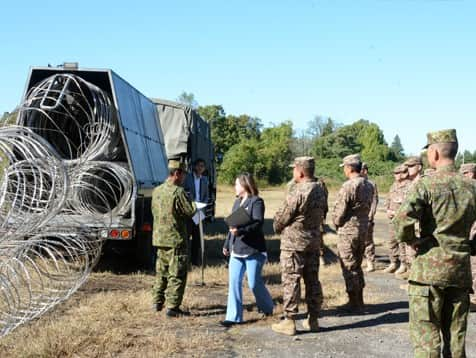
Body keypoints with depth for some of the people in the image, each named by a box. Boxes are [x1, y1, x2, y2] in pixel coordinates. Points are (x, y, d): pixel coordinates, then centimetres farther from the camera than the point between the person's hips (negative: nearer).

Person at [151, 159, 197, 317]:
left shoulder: (157, 191, 7)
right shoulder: (178, 192, -17)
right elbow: (190, 211, -14)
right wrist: (195, 205, 7)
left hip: (159, 238, 8)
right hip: (176, 239, -8)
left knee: (161, 272, 19)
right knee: (177, 274, -1)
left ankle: (157, 302, 26)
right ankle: (172, 307, -1)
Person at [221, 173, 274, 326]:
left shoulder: (256, 202, -9)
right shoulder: (237, 202, 15)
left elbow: (258, 224, -20)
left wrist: (240, 231, -31)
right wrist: (227, 244, 24)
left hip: (253, 250, -7)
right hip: (236, 250, 7)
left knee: (254, 283, 2)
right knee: (234, 282, 0)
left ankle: (268, 308, 27)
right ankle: (234, 316, 5)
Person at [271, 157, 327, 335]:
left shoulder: (297, 193, -20)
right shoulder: (320, 190, 4)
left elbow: (281, 218, -12)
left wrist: (277, 227, 8)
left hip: (293, 243, -8)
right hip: (314, 241, 8)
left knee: (291, 282, -1)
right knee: (313, 281, 13)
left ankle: (289, 322, 3)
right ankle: (313, 319, 20)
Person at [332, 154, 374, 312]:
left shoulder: (348, 186, -19)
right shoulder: (369, 186, 5)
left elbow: (339, 212, -16)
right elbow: (368, 208, 10)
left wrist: (337, 223, 3)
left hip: (348, 231, -8)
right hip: (363, 229, 8)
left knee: (349, 269, 2)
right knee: (357, 266, 18)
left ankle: (354, 304, 7)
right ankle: (359, 301, 25)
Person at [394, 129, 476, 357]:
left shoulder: (427, 184, -11)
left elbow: (402, 220, -22)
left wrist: (410, 240, -5)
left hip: (430, 268, -5)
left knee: (426, 333, 2)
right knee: (456, 335, 13)